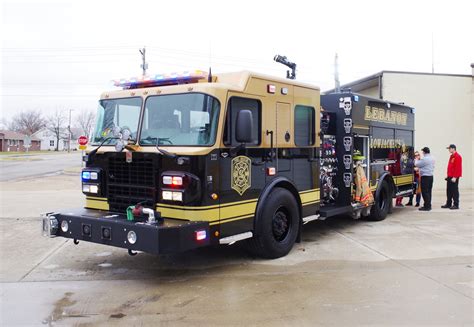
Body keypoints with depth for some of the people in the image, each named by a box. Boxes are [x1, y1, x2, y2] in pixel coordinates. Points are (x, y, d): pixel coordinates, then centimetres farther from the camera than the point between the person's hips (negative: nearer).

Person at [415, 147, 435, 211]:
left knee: (425, 192, -4)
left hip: (425, 177, -9)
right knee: (429, 191, 13)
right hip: (431, 176, 9)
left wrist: (416, 160, 13)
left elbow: (416, 164, -10)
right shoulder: (432, 158, 11)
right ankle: (428, 205, 18)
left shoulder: (424, 159, -18)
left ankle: (426, 206, -3)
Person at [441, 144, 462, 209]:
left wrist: (455, 177, -21)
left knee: (455, 190, -4)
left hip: (454, 177, -9)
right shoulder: (451, 156, 16)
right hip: (450, 177, 9)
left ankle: (456, 205, 1)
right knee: (449, 191, 11)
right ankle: (448, 204, 18)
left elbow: (458, 168, -19)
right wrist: (448, 175, 17)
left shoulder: (457, 157, -13)